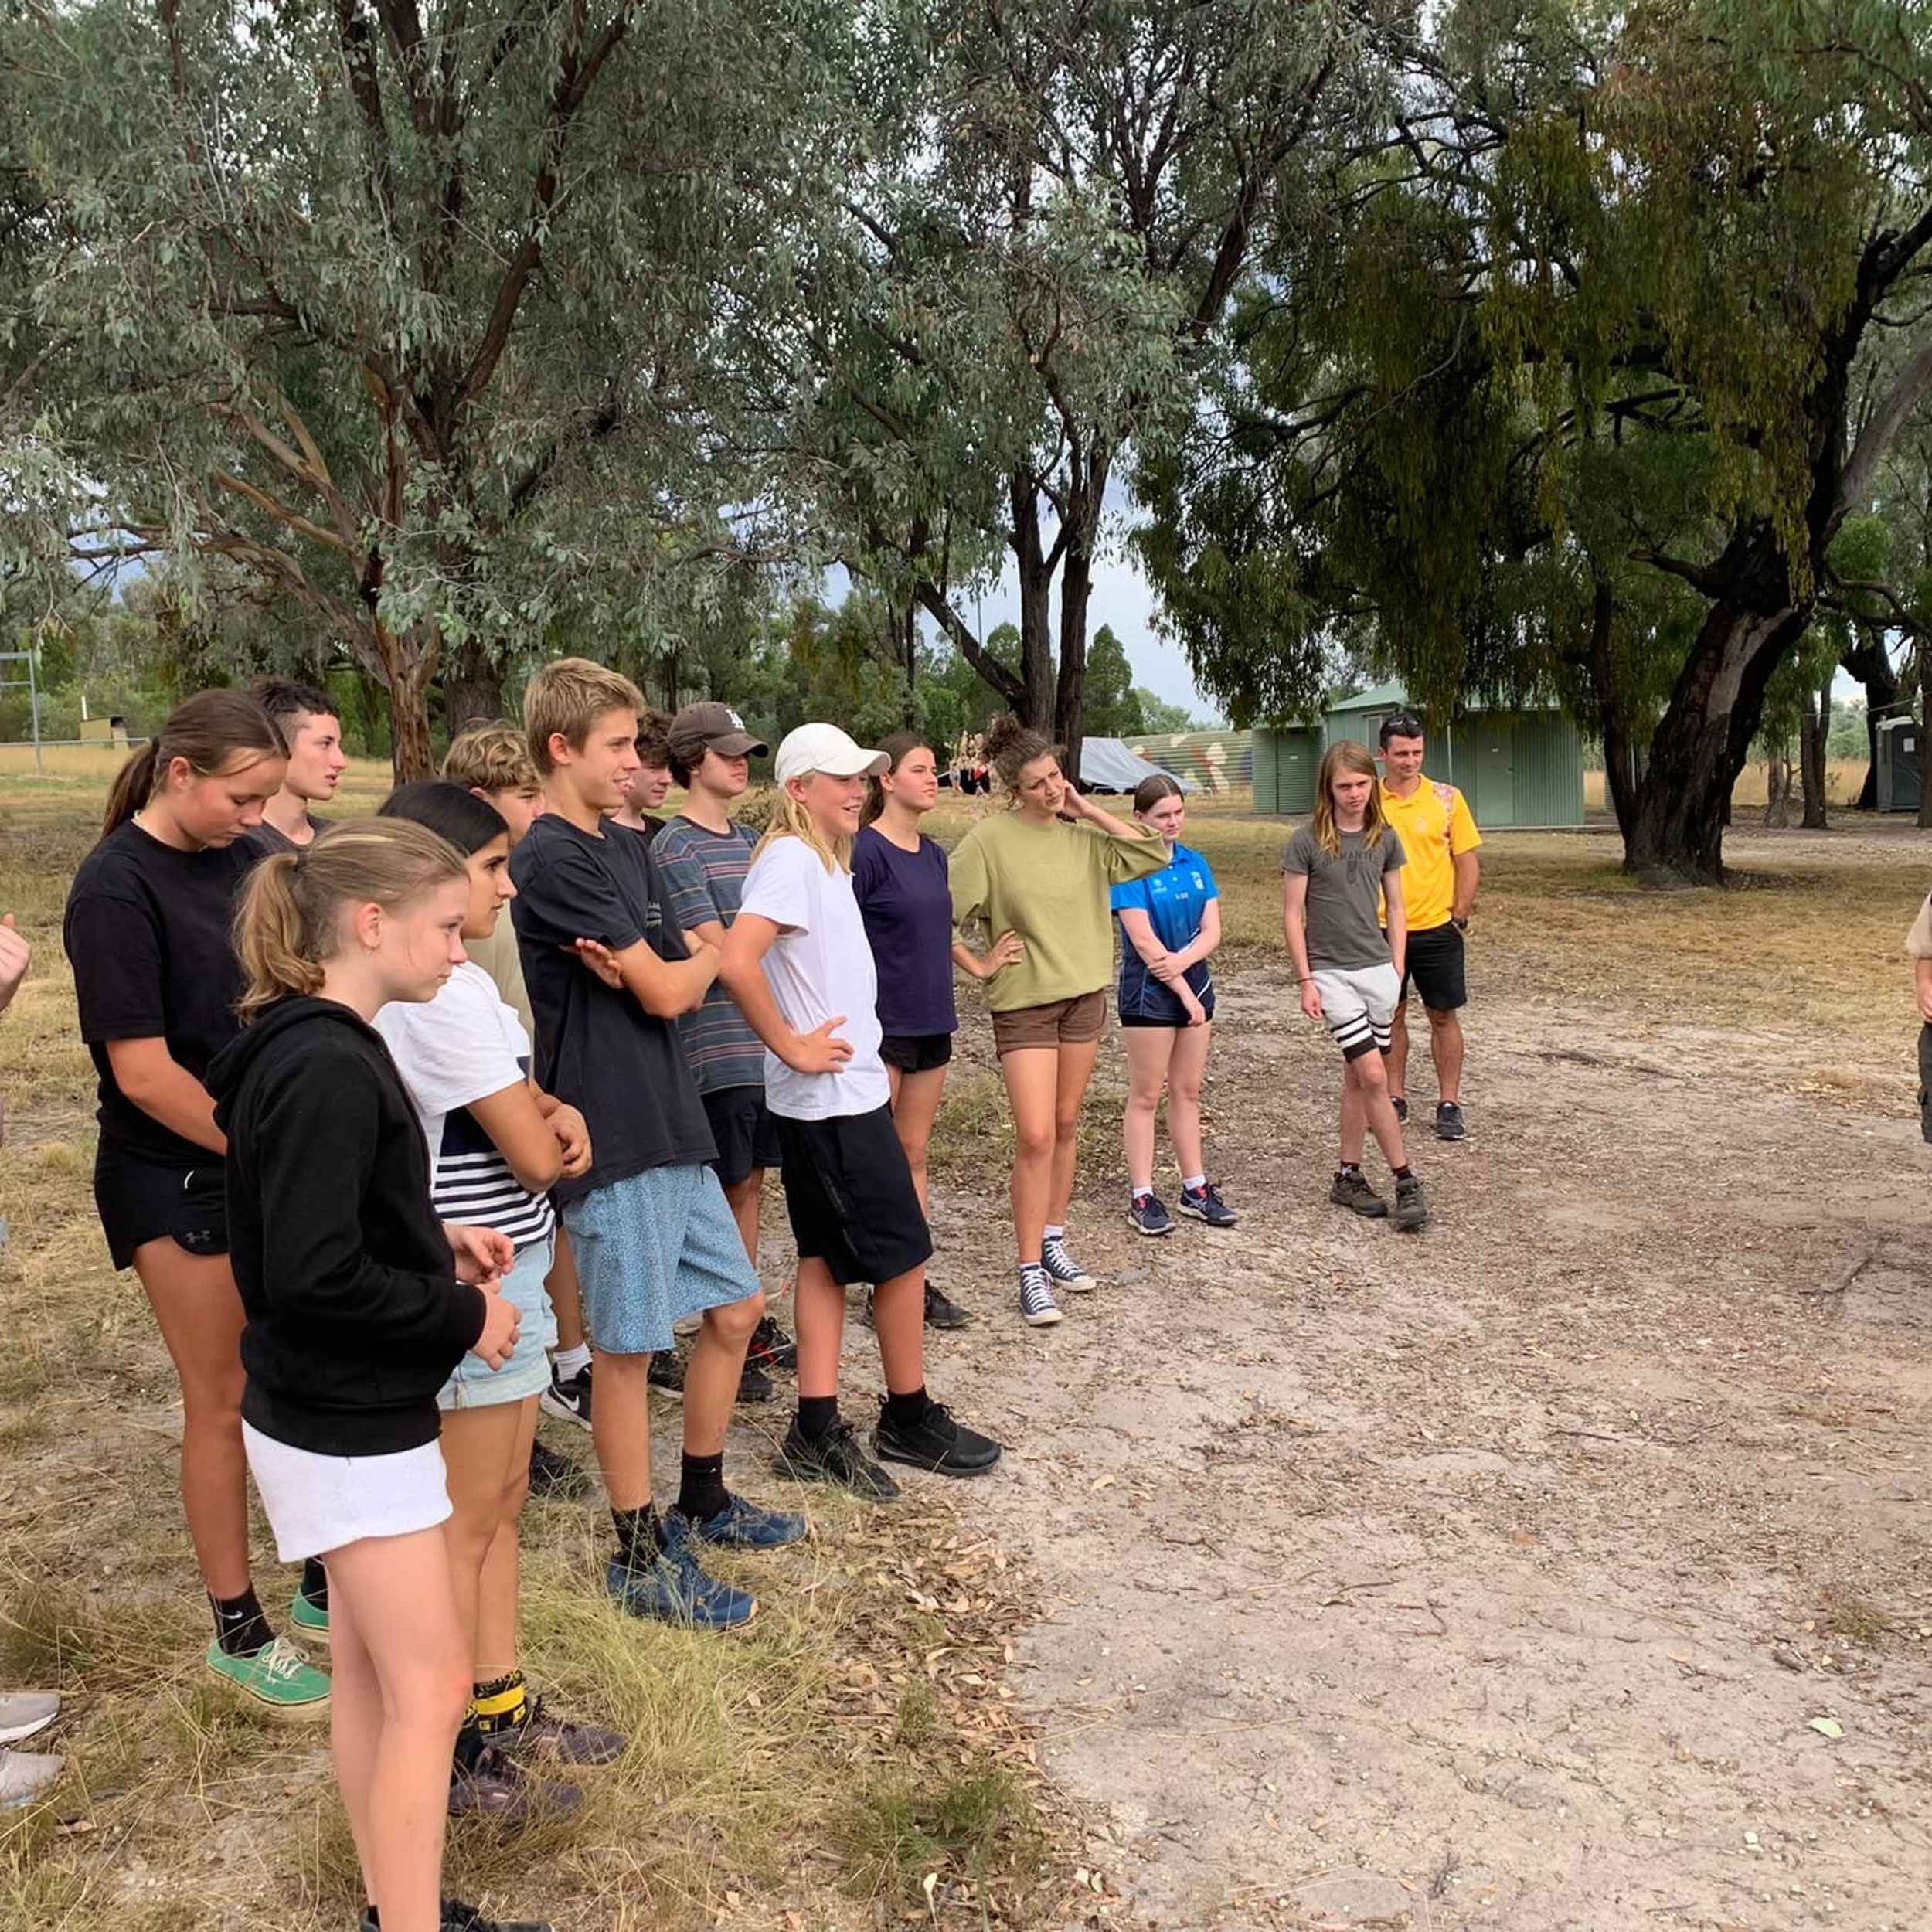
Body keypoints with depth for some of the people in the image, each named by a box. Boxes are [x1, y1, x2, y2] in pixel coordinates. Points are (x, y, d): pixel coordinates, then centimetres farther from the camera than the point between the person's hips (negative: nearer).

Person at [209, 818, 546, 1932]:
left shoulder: (308, 1045, 5)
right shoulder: (330, 1068, -25)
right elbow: (313, 1275, -28)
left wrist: (438, 1242, 6)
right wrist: (462, 1316, -17)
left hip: (337, 1411, 10)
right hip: (349, 1427, -10)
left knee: (370, 1667, 19)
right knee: (431, 1690, 1)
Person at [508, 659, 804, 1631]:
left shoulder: (629, 851, 12)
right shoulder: (553, 862, -15)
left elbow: (679, 989, 7)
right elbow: (670, 991, -15)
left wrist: (658, 969, -15)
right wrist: (707, 955, 5)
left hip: (671, 1125, 9)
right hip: (612, 1139, -9)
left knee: (734, 1308, 16)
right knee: (628, 1347, 3)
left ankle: (702, 1503, 34)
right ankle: (641, 1559, 18)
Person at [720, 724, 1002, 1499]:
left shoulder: (823, 859, 13)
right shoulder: (792, 860, -17)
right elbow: (737, 962, -30)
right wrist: (790, 1047, -21)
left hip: (838, 1095, 10)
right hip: (836, 1098, -10)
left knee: (827, 1256, 11)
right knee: (903, 1254, 2)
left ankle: (816, 1433, 17)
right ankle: (909, 1421, 17)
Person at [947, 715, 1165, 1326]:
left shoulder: (1082, 835, 2)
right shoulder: (989, 840, -12)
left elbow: (1155, 855, -3)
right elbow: (946, 913, -11)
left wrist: (1092, 812, -6)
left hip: (1085, 995, 5)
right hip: (1024, 1002, -5)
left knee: (1065, 1126, 14)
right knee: (1035, 1137, -10)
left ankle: (1053, 1243, 29)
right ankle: (1031, 1272, 0)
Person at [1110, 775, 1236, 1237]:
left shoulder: (1196, 865, 7)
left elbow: (1212, 930, 0)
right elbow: (1144, 941, -17)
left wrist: (1182, 961, -19)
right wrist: (1184, 992, -15)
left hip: (1195, 986, 6)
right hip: (1149, 993, -6)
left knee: (1188, 1091, 13)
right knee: (1146, 1095, 2)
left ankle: (1195, 1188, 21)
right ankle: (1142, 1196, 8)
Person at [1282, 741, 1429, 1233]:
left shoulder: (1385, 839, 5)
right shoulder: (1307, 841, -7)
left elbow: (1395, 910, 12)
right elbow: (1292, 916, -5)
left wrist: (1397, 970, 7)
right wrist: (1305, 980, -9)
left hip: (1378, 969, 4)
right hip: (1331, 972, -4)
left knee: (1357, 1078, 9)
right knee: (1374, 1077, -9)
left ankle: (1349, 1177, 19)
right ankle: (1405, 1183, -1)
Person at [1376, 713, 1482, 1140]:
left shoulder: (1447, 799, -2)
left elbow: (1468, 861, 1)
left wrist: (1459, 917, -6)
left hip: (1437, 928, -1)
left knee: (1444, 1016, 5)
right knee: (1391, 1015, 10)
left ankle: (1449, 1104, 13)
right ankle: (1395, 1098, 21)